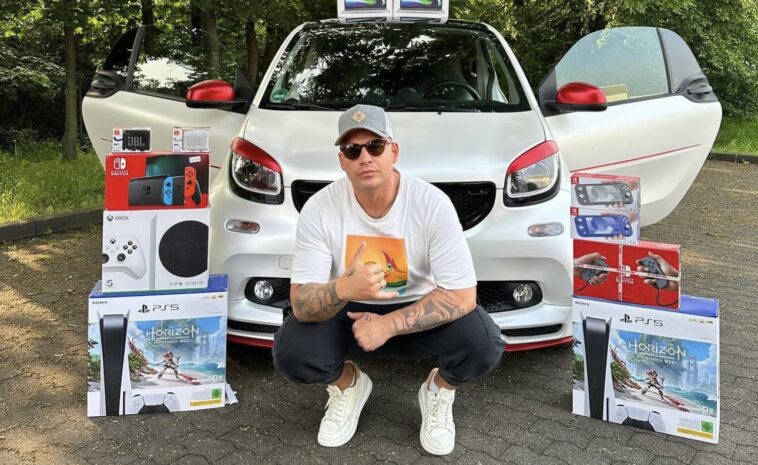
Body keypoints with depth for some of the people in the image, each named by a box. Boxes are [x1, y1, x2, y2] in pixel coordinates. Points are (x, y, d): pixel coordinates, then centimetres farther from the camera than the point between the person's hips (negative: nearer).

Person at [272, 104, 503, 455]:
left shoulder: (432, 203, -22)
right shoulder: (319, 209, -19)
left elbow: (462, 295, -21)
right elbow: (300, 303, -22)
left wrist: (388, 325, -29)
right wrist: (343, 289, -46)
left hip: (418, 310, -1)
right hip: (348, 313, 1)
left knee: (483, 346, -29)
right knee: (291, 354, -27)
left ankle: (440, 391, 9)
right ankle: (347, 384, 11)